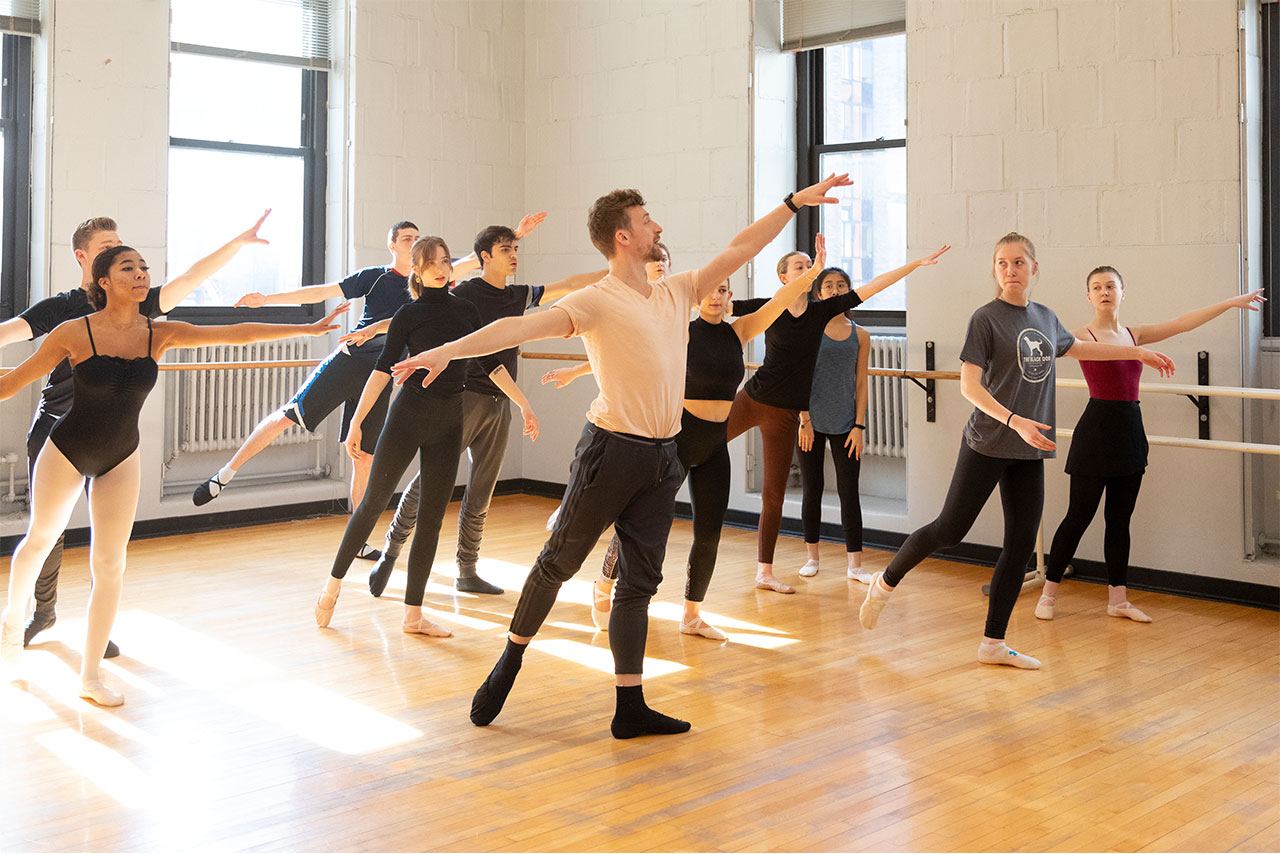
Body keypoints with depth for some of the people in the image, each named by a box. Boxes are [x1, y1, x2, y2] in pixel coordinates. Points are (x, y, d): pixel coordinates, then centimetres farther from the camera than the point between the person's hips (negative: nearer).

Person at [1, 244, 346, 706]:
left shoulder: (160, 334, -9)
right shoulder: (74, 333, -17)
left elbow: (238, 334, -9)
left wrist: (309, 328, -11)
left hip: (121, 459, 2)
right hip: (67, 451, -2)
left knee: (110, 565, 2)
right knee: (42, 538, 18)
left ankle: (90, 677, 15)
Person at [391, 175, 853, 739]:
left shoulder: (677, 293, 12)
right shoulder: (596, 301, -9)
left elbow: (740, 249, 18)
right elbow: (523, 326, -21)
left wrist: (795, 202, 19)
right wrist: (449, 350, -34)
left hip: (663, 459, 7)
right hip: (612, 451, -6)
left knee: (640, 582, 8)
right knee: (559, 563, 6)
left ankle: (630, 707, 14)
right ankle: (510, 661, 27)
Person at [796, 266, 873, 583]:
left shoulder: (860, 335, 6)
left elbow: (861, 383, 5)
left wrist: (859, 425, -2)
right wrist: (804, 421, -8)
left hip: (846, 424, 1)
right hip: (811, 422, -1)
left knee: (849, 492, 2)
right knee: (812, 490, 7)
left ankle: (854, 564, 6)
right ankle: (812, 557, 20)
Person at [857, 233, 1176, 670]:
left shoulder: (1046, 318, 10)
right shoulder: (986, 318, -9)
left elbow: (1076, 348, 31)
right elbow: (969, 385, -16)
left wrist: (1137, 351, 34)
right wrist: (1015, 421, -27)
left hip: (1029, 452, 6)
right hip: (987, 445, -6)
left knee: (1021, 544, 4)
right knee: (950, 528, -4)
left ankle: (994, 643, 12)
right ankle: (886, 582, 20)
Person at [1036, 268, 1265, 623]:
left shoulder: (1133, 335, 12)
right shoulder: (1083, 336, -5)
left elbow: (1182, 323, 13)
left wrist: (1232, 302, 11)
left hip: (1129, 431, 6)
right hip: (1097, 428, -6)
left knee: (1120, 519, 10)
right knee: (1079, 516, -1)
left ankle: (1118, 599, 17)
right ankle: (1049, 593, 10)